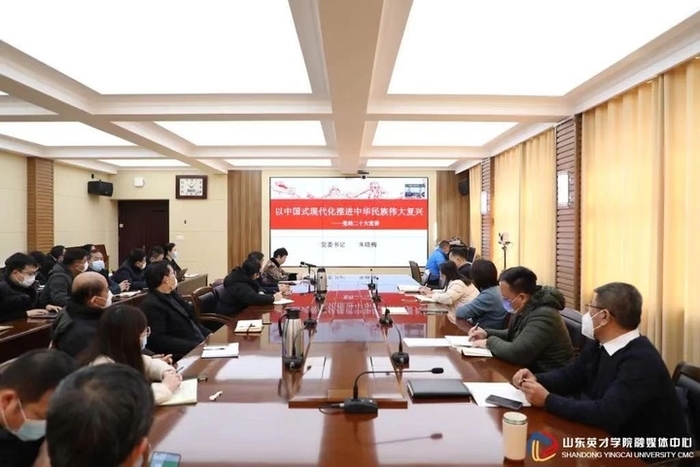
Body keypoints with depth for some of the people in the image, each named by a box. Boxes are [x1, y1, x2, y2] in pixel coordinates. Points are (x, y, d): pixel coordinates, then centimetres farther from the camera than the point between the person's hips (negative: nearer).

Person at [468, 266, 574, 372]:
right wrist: (487, 333, 4)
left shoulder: (543, 317, -28)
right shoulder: (524, 308, 1)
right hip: (531, 368, 8)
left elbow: (515, 354, -34)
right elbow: (515, 334, 19)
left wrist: (490, 342, -16)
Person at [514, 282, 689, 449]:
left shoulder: (641, 361, -28)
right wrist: (536, 380, -8)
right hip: (613, 436, 7)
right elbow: (570, 375, 11)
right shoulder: (598, 345, -1)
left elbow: (606, 414, -34)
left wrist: (548, 400, -26)